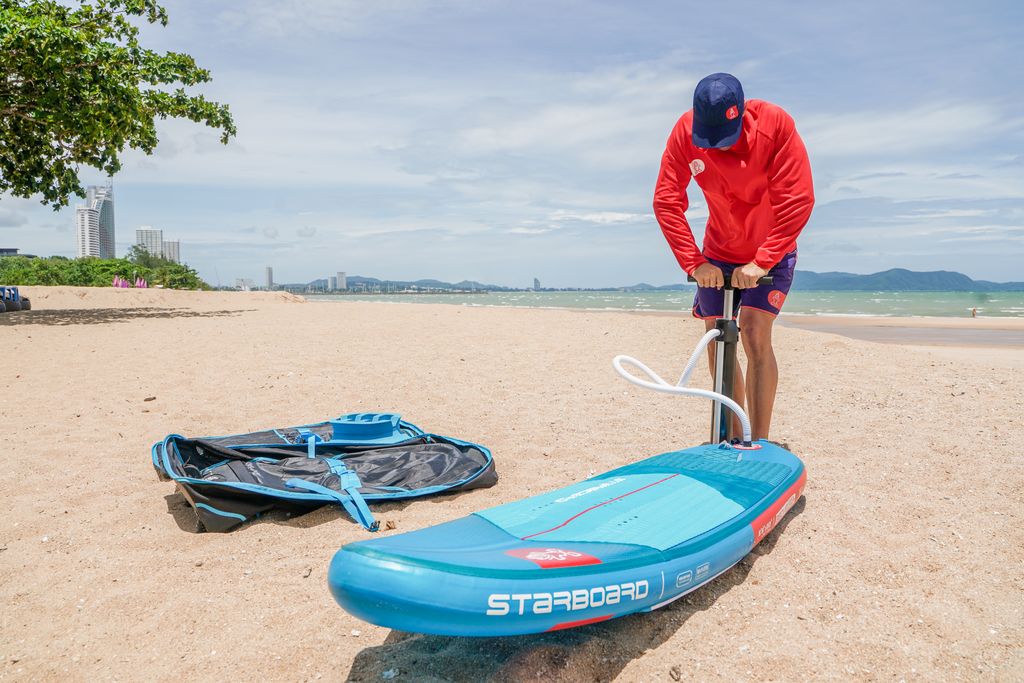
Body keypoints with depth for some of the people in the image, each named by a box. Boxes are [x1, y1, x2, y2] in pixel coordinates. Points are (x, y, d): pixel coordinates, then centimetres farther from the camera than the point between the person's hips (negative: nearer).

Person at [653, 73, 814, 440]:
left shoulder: (775, 124, -24)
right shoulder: (685, 131, -18)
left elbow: (797, 200, -25)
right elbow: (667, 201, -16)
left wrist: (761, 262, -28)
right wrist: (693, 262, -22)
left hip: (769, 252, -3)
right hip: (718, 252, 3)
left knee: (754, 333, -19)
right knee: (717, 344, 3)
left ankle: (760, 444, -13)